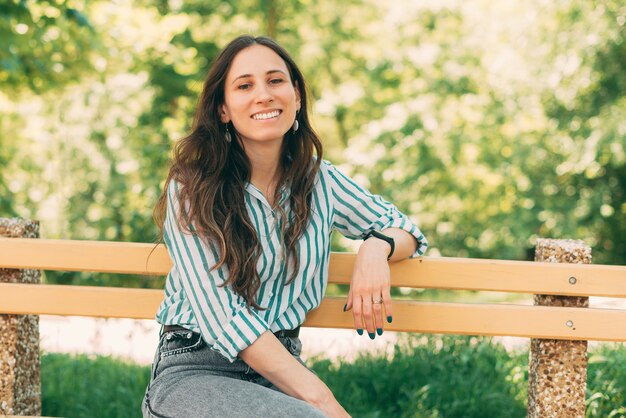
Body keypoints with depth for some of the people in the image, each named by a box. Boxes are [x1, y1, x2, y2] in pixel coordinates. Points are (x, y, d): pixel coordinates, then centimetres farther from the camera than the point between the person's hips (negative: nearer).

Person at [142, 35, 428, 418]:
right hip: (195, 371, -5)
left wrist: (376, 248, -8)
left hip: (282, 368, 6)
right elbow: (222, 315, -15)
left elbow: (401, 227, 19)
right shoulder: (192, 189, -7)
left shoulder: (319, 180, 7)